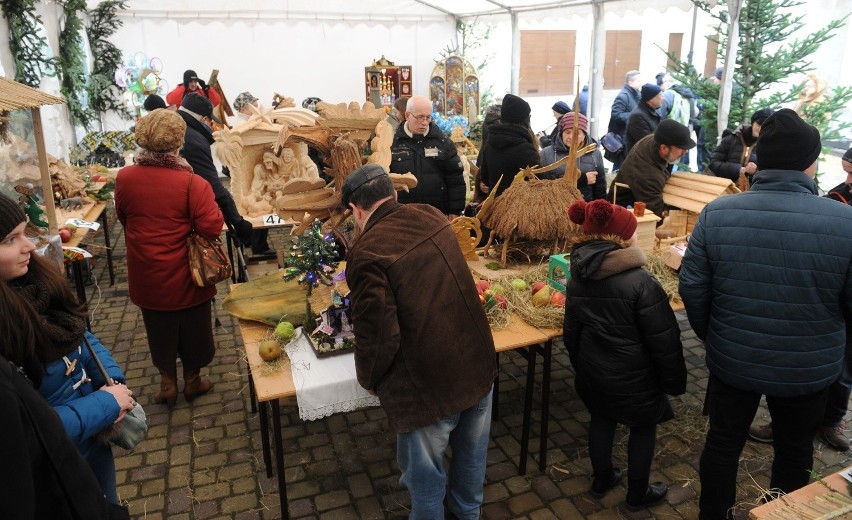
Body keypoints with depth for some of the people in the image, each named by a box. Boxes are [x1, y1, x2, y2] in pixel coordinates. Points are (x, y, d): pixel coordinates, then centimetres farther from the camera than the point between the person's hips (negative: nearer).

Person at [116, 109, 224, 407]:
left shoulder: (124, 178, -8)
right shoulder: (191, 183, -22)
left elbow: (122, 217, 8)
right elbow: (212, 227, -22)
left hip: (146, 275, 3)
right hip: (184, 275, -3)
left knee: (159, 327, 21)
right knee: (192, 326, 17)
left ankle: (167, 383, 33)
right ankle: (192, 381, 33)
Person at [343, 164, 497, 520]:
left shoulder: (367, 253, -20)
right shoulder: (432, 216, 1)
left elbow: (377, 336, -20)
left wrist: (369, 379, 1)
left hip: (429, 383, -7)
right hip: (477, 361, 8)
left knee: (425, 472, 18)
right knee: (471, 451, 29)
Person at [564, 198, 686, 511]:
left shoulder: (577, 278, -4)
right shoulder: (640, 282, -24)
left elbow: (571, 332, 7)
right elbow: (664, 340, -18)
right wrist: (674, 381, -4)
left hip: (593, 372, 6)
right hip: (633, 377, -6)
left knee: (601, 419, 23)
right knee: (643, 427, 16)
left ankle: (602, 479, 42)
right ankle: (637, 494, 32)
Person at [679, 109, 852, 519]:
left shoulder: (716, 213, -17)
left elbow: (692, 289, -10)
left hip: (732, 361, 1)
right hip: (810, 369, 0)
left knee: (723, 443, 21)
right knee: (794, 453, 24)